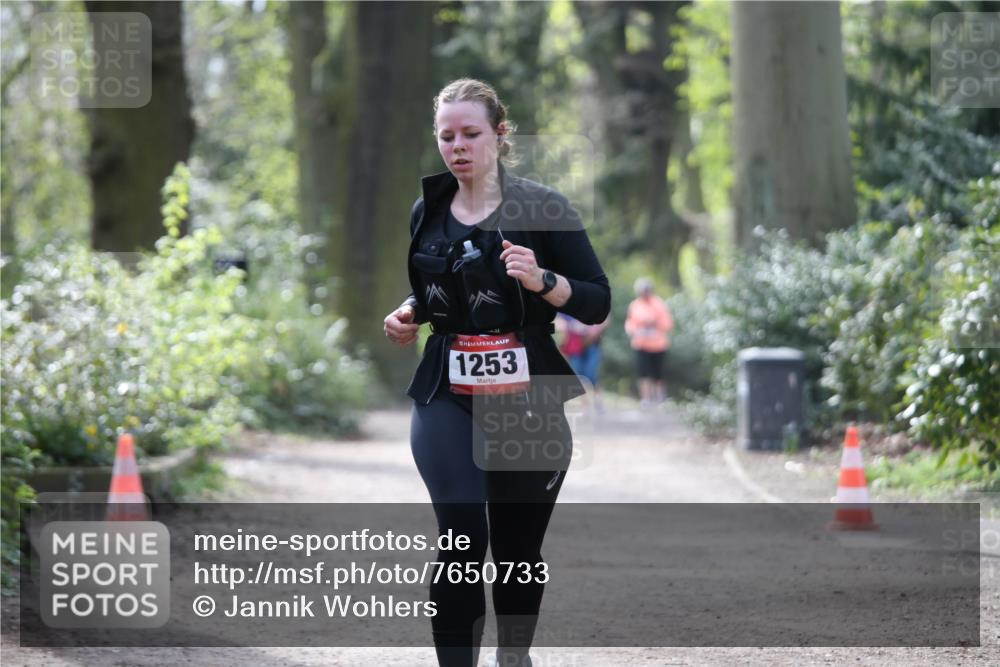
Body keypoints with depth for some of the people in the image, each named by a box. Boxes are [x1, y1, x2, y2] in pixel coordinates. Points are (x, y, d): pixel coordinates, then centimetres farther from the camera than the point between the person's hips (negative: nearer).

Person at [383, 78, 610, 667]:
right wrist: (409, 314, 5)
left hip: (527, 397, -2)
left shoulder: (540, 208, -5)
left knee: (518, 547, 8)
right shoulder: (428, 210, 9)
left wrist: (541, 280, -23)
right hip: (448, 396, 2)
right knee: (463, 537, -18)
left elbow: (598, 302, -6)